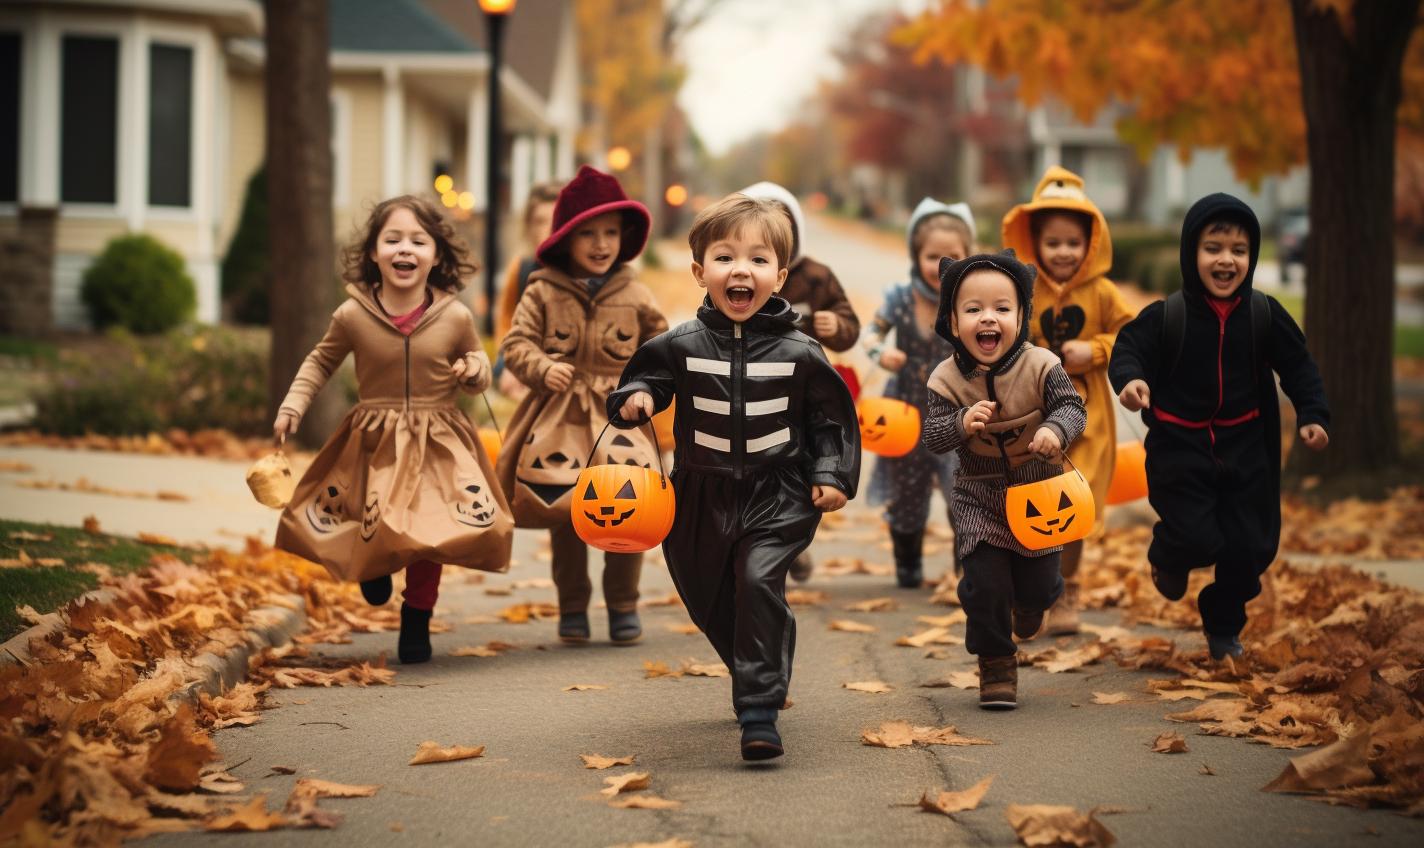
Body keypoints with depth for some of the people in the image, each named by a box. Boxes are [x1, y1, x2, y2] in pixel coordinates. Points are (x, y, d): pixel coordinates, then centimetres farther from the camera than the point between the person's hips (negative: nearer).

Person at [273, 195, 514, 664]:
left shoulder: (455, 317, -8)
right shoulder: (353, 316, -8)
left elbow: (477, 369, 9)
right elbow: (321, 361, 10)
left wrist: (476, 371, -14)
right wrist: (292, 406, 0)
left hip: (438, 445, 0)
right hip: (373, 445, 0)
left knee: (428, 535, -4)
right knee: (373, 532, 3)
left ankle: (416, 620, 19)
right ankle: (375, 566, 42)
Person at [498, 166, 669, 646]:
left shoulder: (635, 296, 4)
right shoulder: (543, 292, -1)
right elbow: (516, 344, -2)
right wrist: (542, 368, -19)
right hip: (558, 421, 0)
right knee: (563, 515, 6)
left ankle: (623, 604, 12)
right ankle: (572, 607, 21)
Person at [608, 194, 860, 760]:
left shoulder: (799, 353, -4)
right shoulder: (680, 347, -3)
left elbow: (833, 417, 5)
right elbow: (642, 380, 10)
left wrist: (833, 476, -4)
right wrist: (634, 398, -12)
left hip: (777, 497, -3)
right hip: (703, 496, 3)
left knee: (759, 583, -23)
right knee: (709, 601, 15)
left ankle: (759, 712, -19)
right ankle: (763, 676, 43)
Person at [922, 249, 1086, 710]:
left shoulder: (1040, 366, -16)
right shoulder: (947, 379, -15)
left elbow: (1072, 406, -13)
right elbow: (932, 436, -15)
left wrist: (1056, 430, -35)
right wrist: (961, 423, -35)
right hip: (979, 500, 0)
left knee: (1038, 584, 11)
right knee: (985, 581, -8)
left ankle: (1028, 601, 51)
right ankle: (996, 663, 14)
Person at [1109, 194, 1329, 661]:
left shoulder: (1265, 315, -6)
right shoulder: (1165, 316, -14)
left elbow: (1298, 367, 2)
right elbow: (1128, 347, -13)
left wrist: (1312, 414, -10)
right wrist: (1130, 377, -35)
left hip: (1244, 447, 3)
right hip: (1180, 448, -3)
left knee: (1249, 547, 5)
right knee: (1196, 541, -11)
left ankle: (1224, 625, 30)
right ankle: (1168, 557, 28)